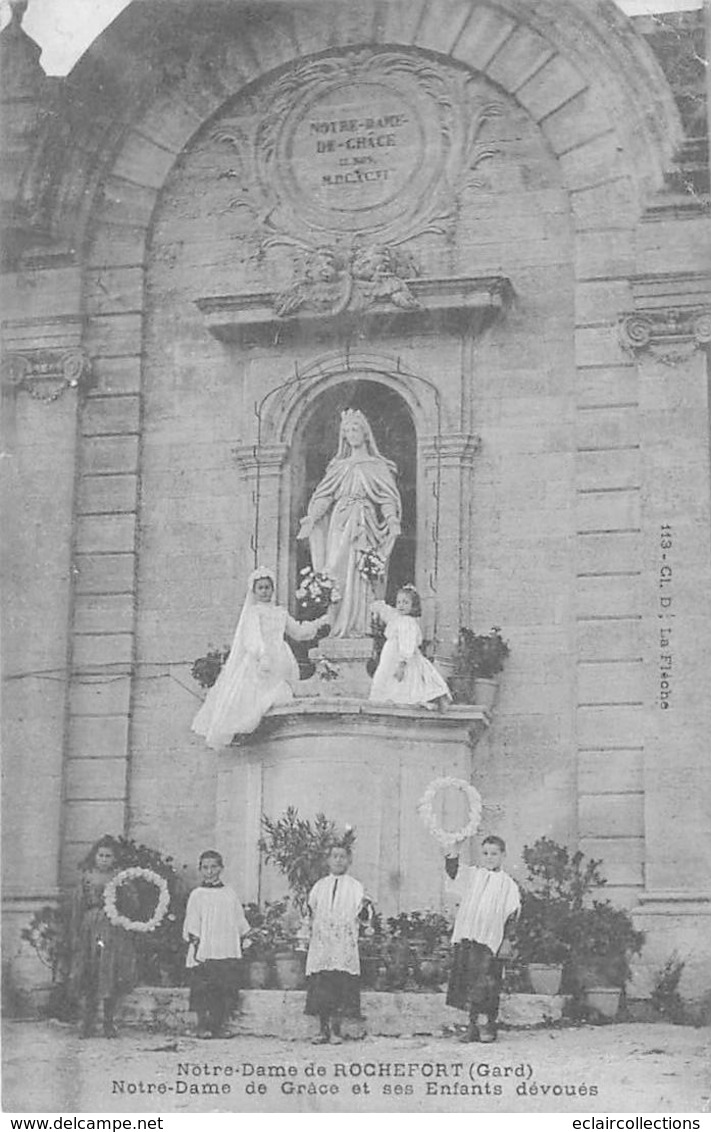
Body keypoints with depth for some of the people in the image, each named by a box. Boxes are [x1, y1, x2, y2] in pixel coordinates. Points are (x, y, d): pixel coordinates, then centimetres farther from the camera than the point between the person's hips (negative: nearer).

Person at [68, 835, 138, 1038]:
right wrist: (74, 935, 2)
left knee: (111, 977, -3)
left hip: (114, 930, -1)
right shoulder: (87, 877, 9)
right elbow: (77, 907, 8)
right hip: (89, 929, 1)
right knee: (87, 979, -4)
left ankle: (109, 1022, 8)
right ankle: (86, 1022, 0)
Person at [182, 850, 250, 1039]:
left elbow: (240, 922, 17)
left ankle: (220, 1025, 8)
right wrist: (195, 943, -10)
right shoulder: (197, 895, 3)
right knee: (203, 991, -3)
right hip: (205, 952, -3)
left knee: (228, 990, 0)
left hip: (229, 952, 3)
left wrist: (246, 939, 9)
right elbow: (192, 925, -1)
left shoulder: (229, 893, 13)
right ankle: (202, 1026, 5)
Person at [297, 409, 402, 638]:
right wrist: (311, 518, -3)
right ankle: (339, 627, -8)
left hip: (364, 523, -3)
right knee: (339, 574, -6)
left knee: (360, 574, -11)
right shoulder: (339, 467, 19)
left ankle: (359, 626, -14)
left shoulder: (376, 466, 9)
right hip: (340, 524, 3)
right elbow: (324, 496, 11)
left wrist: (392, 519, -18)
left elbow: (387, 497, -1)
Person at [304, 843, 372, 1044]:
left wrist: (364, 907, -14)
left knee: (340, 988, -8)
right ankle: (324, 1030, 5)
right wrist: (307, 911, 4)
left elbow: (362, 915, 1)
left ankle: (335, 1030, -2)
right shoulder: (319, 886, 16)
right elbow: (311, 912, 19)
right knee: (321, 989, -1)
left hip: (344, 946, -2)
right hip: (321, 944, 2)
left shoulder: (355, 887, 8)